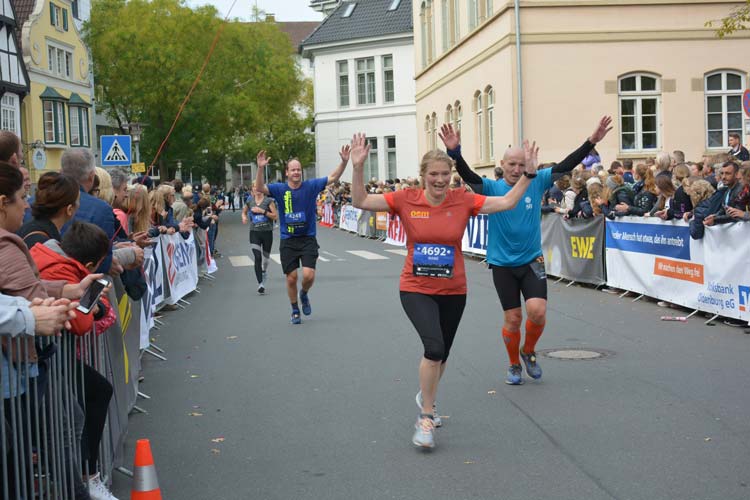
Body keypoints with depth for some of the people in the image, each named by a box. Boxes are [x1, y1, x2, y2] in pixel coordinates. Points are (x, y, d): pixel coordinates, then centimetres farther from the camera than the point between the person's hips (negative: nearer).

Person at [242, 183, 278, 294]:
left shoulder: (269, 201, -3)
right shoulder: (250, 201, 6)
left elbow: (276, 216, -8)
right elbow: (244, 211, 26)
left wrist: (263, 211, -17)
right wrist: (244, 217, 4)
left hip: (267, 232, -1)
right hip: (254, 232, 1)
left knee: (266, 258, 12)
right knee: (257, 258, -15)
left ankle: (264, 276, 40)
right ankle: (260, 284, -17)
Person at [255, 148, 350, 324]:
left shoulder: (311, 186, -3)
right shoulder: (280, 189, -3)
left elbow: (333, 177, -5)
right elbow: (260, 188, -16)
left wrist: (344, 162, -20)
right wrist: (261, 168, -32)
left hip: (308, 239, 0)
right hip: (288, 241, 0)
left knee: (308, 275, -13)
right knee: (291, 278, 5)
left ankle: (304, 294, 22)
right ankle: (295, 310, 26)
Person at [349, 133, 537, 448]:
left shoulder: (463, 200, -6)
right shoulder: (406, 200, -8)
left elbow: (507, 202, -6)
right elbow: (361, 201, -8)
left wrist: (528, 173, -15)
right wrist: (358, 167, -19)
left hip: (453, 291, 3)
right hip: (416, 289, -3)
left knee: (441, 354, 18)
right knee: (434, 347, -24)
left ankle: (426, 397, 50)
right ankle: (425, 418, -6)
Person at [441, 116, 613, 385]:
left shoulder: (536, 183, -2)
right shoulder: (492, 188, -7)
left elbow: (565, 166, -4)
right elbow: (468, 176, -22)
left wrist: (591, 141, -12)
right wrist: (454, 152, -41)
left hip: (532, 261, 1)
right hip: (503, 264, -1)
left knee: (537, 310, -14)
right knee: (513, 318, 4)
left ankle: (528, 352, 15)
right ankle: (514, 366, 26)